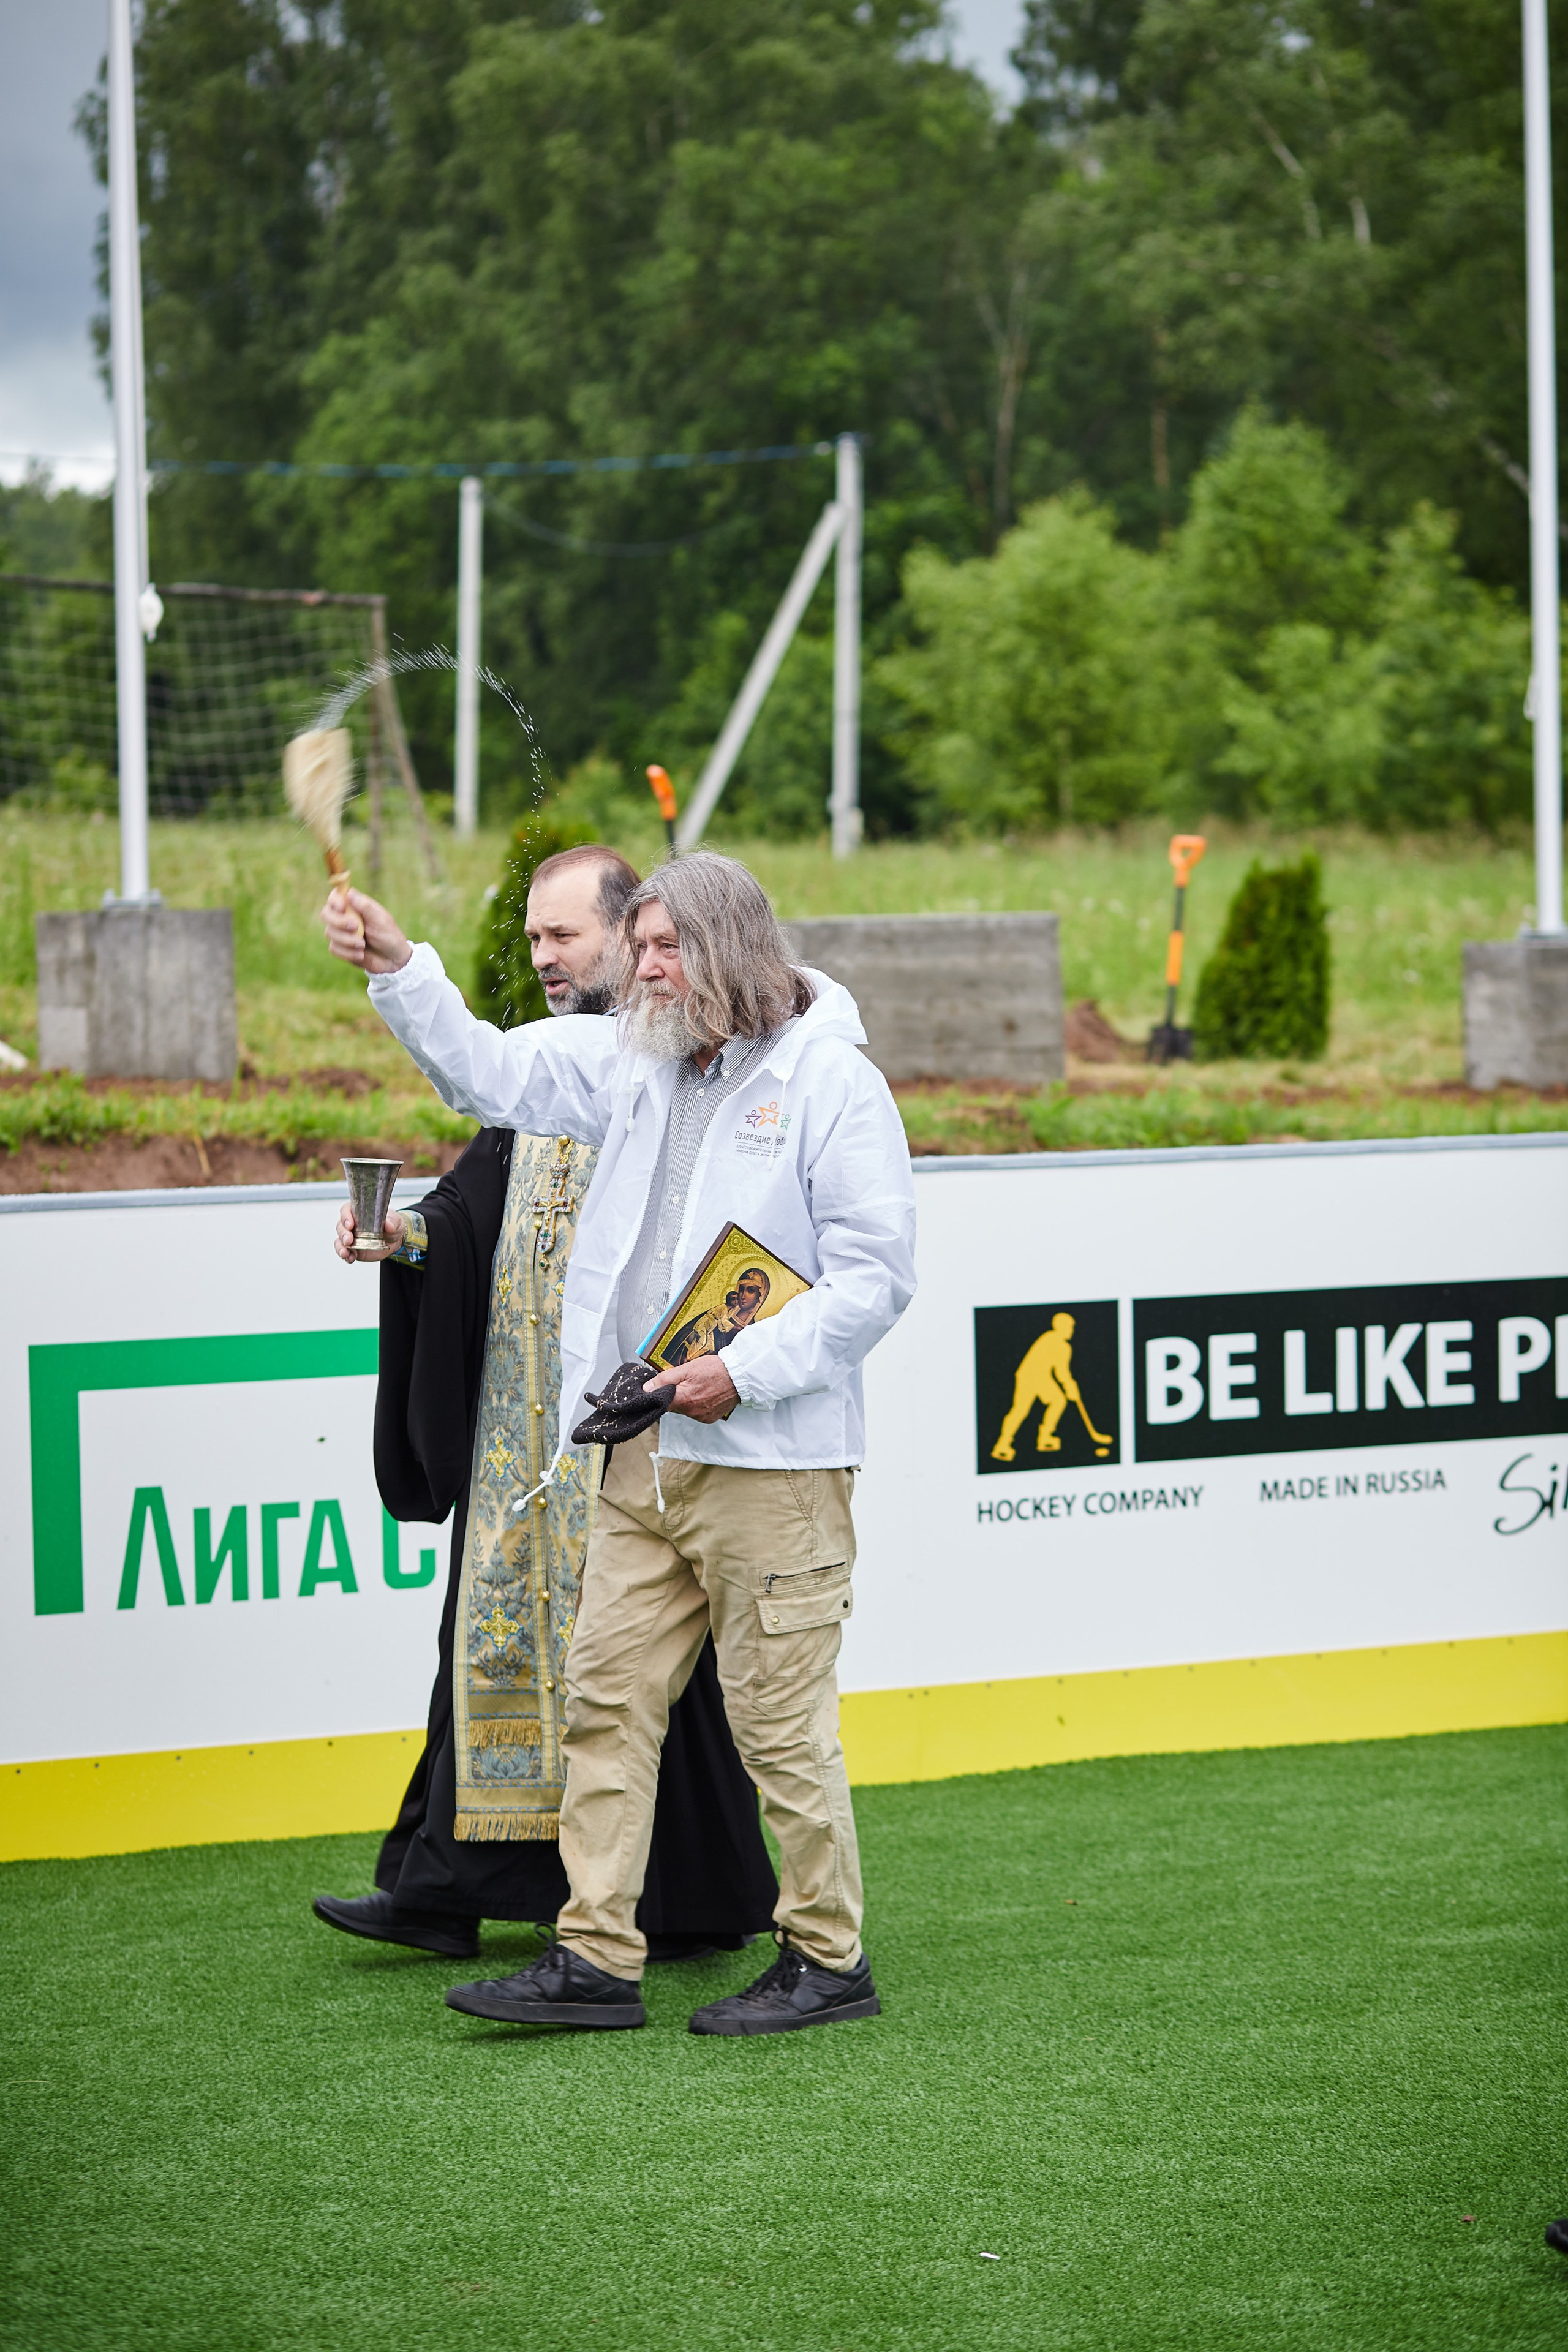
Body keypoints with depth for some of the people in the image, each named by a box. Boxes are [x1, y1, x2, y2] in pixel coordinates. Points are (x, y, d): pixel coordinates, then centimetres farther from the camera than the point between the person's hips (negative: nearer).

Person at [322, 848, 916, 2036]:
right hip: (644, 1455, 7)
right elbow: (489, 1069, 19)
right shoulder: (634, 1062, 13)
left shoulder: (833, 1081, -7)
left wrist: (747, 1370, -16)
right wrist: (397, 966, 5)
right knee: (608, 1695, 5)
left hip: (772, 1459, -7)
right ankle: (596, 1958, 9)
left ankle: (828, 1958, 10)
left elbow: (877, 1274, -10)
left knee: (780, 1718, -2)